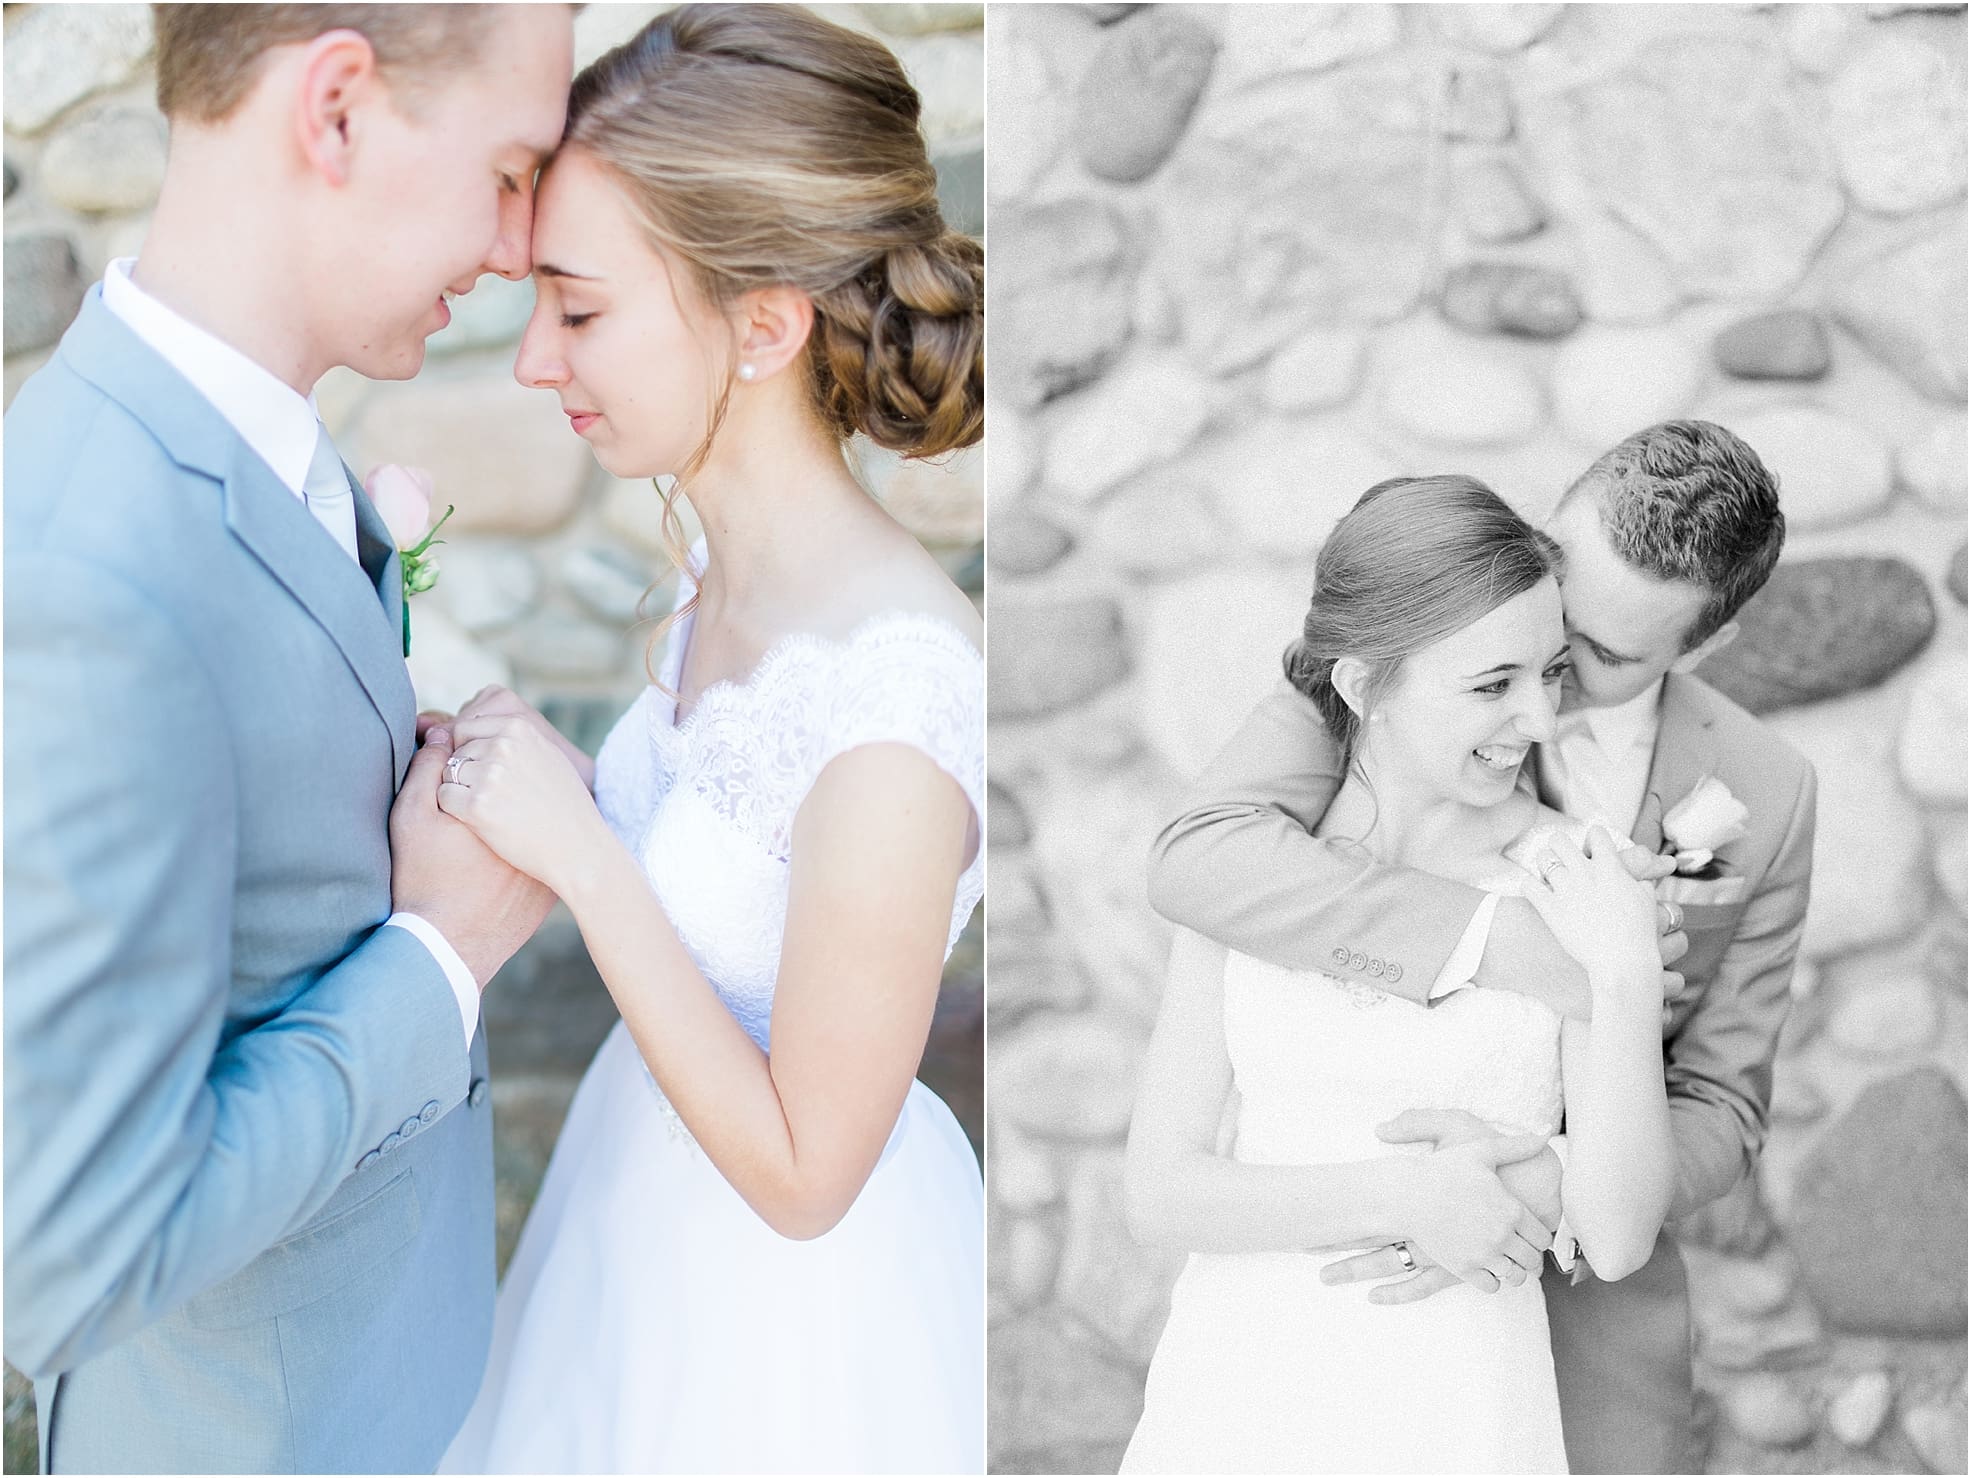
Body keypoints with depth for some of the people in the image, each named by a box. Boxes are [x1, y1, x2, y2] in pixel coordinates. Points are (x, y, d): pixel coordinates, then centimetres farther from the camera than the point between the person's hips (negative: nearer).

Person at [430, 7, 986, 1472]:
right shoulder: (733, 576, -6)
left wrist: (578, 850, -27)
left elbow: (805, 1170, -24)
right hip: (656, 1205, 8)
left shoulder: (896, 708, -32)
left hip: (797, 1315, -8)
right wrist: (537, 785, -6)